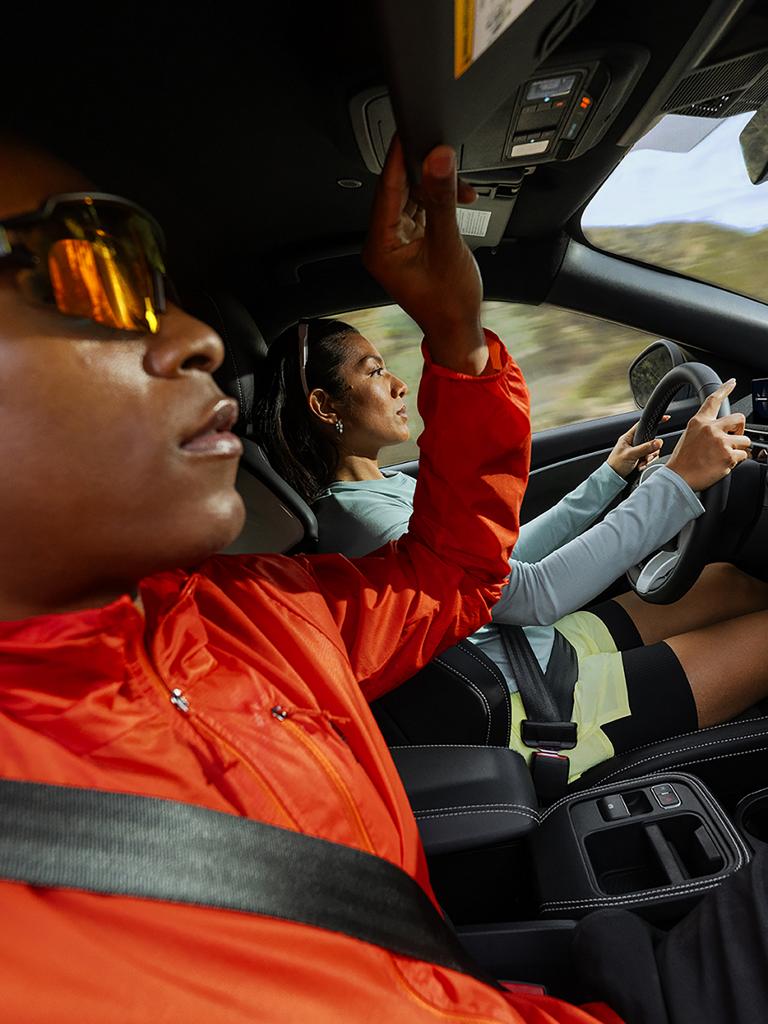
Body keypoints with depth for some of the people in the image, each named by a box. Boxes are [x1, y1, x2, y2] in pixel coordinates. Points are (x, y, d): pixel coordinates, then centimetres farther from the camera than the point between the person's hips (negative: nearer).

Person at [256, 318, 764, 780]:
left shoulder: (393, 487, 7)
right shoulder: (356, 517, -24)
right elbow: (535, 594, -28)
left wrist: (608, 477, 13)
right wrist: (678, 481, -25)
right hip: (523, 710, -9)